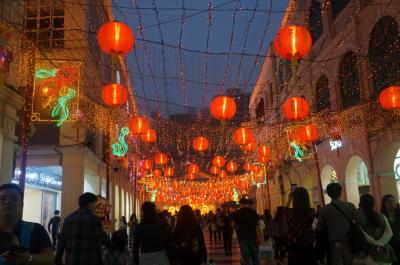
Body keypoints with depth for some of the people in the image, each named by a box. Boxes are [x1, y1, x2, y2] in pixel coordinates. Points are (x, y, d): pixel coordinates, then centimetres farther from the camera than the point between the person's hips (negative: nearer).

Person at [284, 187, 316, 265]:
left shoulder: (290, 212, -17)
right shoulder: (311, 212, -11)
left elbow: (284, 213, 8)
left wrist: (289, 200, 18)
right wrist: (302, 197, 19)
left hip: (294, 247, -2)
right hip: (308, 246, 2)